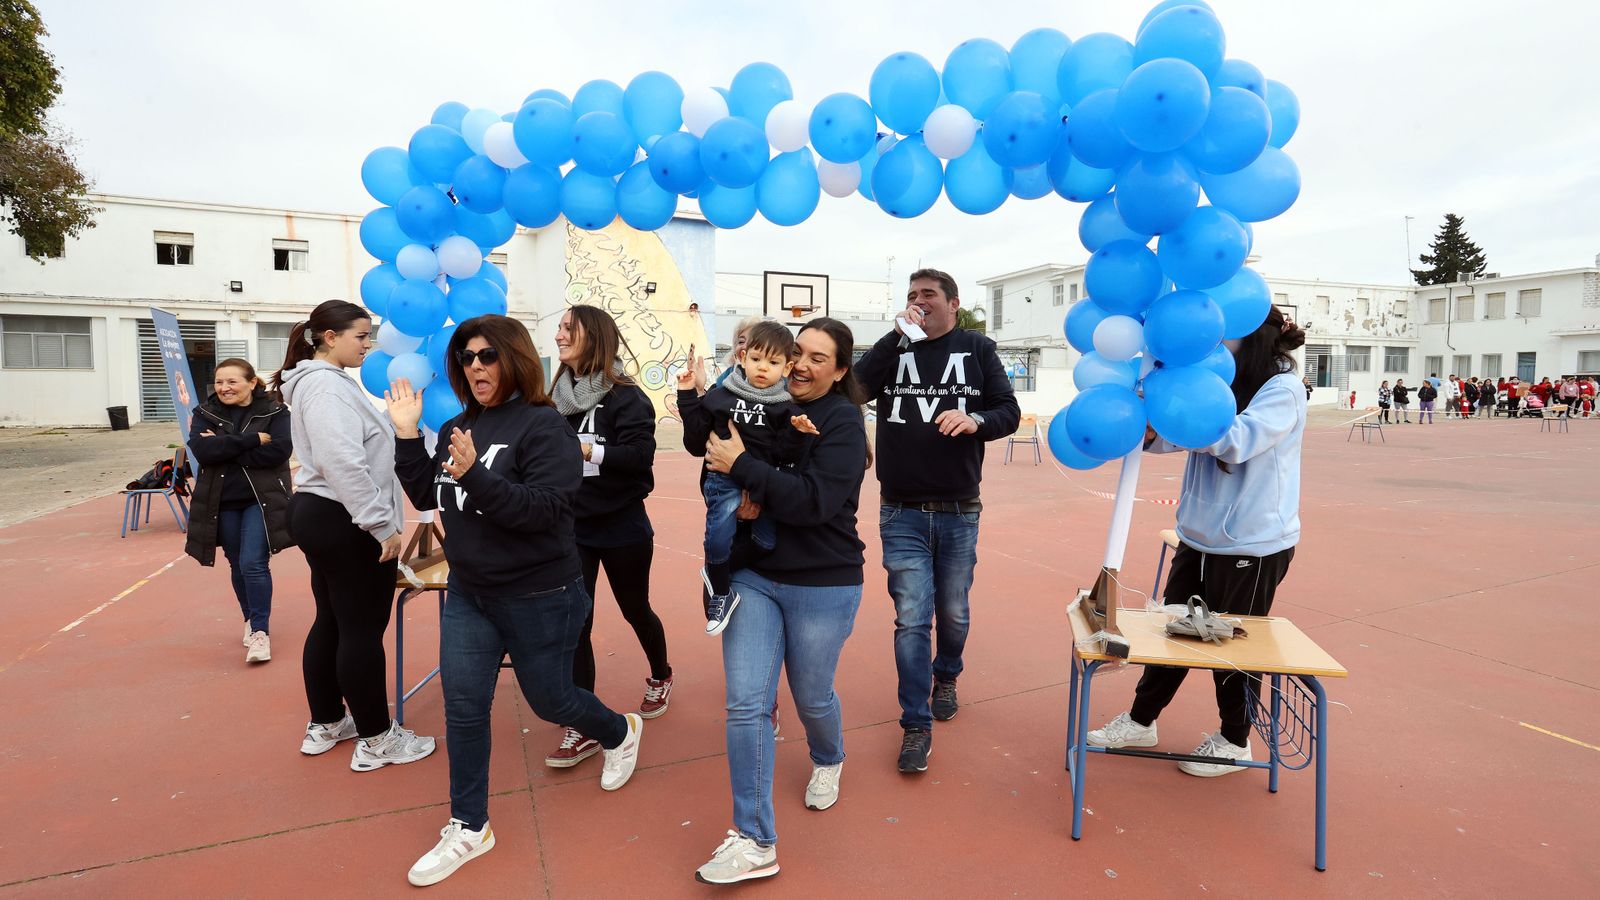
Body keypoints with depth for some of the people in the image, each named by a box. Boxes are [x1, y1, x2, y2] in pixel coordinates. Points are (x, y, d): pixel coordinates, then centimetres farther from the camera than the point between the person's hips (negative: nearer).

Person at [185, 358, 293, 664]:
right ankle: (250, 620, 33)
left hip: (261, 500, -4)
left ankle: (261, 630, 0)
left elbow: (278, 451, -20)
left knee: (253, 564, -12)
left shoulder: (274, 412, -6)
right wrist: (251, 439, -22)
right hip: (222, 503, 4)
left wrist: (223, 448, -17)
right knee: (238, 566, 14)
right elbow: (201, 449, -14)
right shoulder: (206, 413, 3)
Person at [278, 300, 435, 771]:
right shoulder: (327, 385, -17)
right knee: (363, 630, -2)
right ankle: (376, 739, 10)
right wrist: (383, 524, -24)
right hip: (345, 524, -11)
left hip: (320, 515, 11)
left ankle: (325, 724, 32)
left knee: (331, 622, 18)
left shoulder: (324, 381, 16)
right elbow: (344, 464, -27)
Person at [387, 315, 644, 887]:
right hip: (467, 594, 6)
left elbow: (544, 508, -25)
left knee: (549, 700, 11)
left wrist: (474, 474, -34)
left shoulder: (543, 425, -16)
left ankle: (621, 733, 42)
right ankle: (469, 828, 26)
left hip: (540, 598, -6)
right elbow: (427, 498, 8)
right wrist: (406, 435, -1)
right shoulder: (457, 427, 6)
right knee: (463, 708, 8)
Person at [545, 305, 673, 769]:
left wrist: (587, 450, -27)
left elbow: (641, 455, -22)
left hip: (622, 527, -4)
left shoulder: (625, 396, -12)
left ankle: (660, 677, 44)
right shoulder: (557, 394, 3)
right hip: (570, 528, 4)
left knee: (635, 610, 16)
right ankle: (582, 725, 14)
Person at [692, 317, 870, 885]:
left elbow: (813, 501, -24)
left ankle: (828, 761, 51)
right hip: (753, 575, 4)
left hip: (822, 586, -3)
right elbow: (709, 450, 13)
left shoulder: (842, 422, -12)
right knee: (746, 704, -2)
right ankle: (755, 844, 12)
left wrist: (741, 466, -24)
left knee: (811, 697, 15)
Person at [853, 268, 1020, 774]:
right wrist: (898, 336, -15)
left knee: (953, 612, 15)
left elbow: (1010, 412, -1)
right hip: (902, 514, 0)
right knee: (911, 618, -2)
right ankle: (916, 725, 11)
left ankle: (945, 677, 45)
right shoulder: (893, 348, 5)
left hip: (959, 514, 1)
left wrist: (975, 420, -22)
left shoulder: (977, 349, 4)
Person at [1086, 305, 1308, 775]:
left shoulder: (1283, 390, -12)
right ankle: (1141, 720, 28)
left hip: (1252, 545, -6)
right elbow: (1167, 437, 1)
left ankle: (1235, 741, 30)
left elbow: (1236, 441, -29)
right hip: (1200, 536, 6)